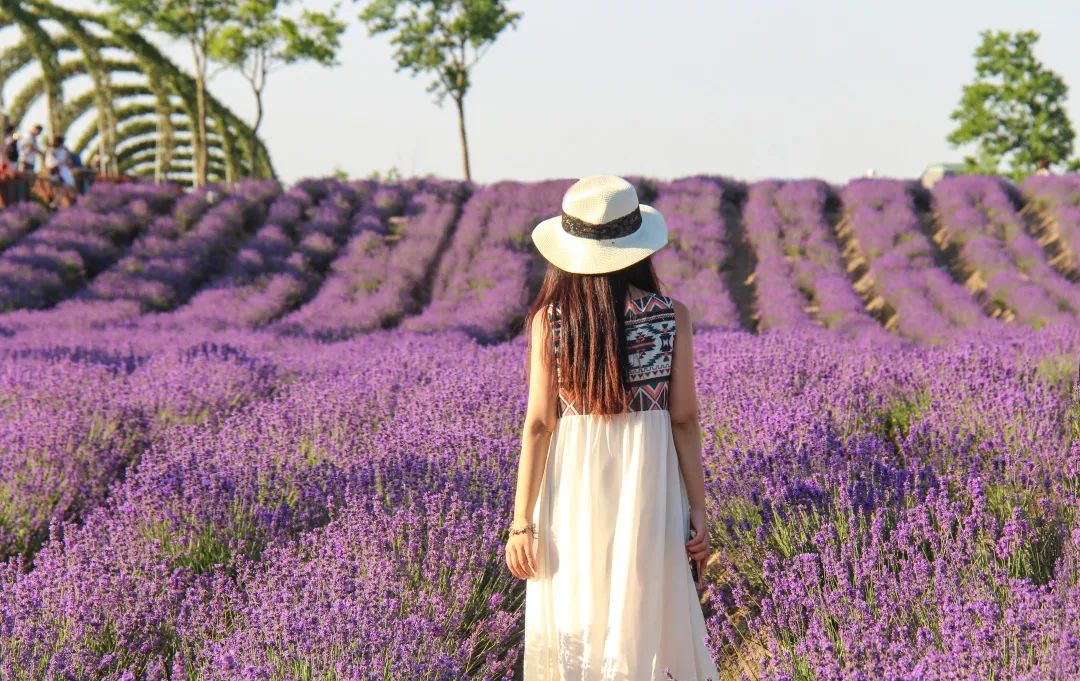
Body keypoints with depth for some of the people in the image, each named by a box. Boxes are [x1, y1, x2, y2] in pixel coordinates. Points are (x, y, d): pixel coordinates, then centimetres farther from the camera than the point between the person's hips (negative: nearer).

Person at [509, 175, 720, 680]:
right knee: (652, 627, 11)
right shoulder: (671, 318, -4)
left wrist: (522, 522, -3)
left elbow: (539, 423, -7)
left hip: (574, 488, 0)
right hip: (648, 487, 0)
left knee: (575, 633, 10)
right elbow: (684, 420, -4)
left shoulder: (550, 319, -6)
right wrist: (698, 509, 2)